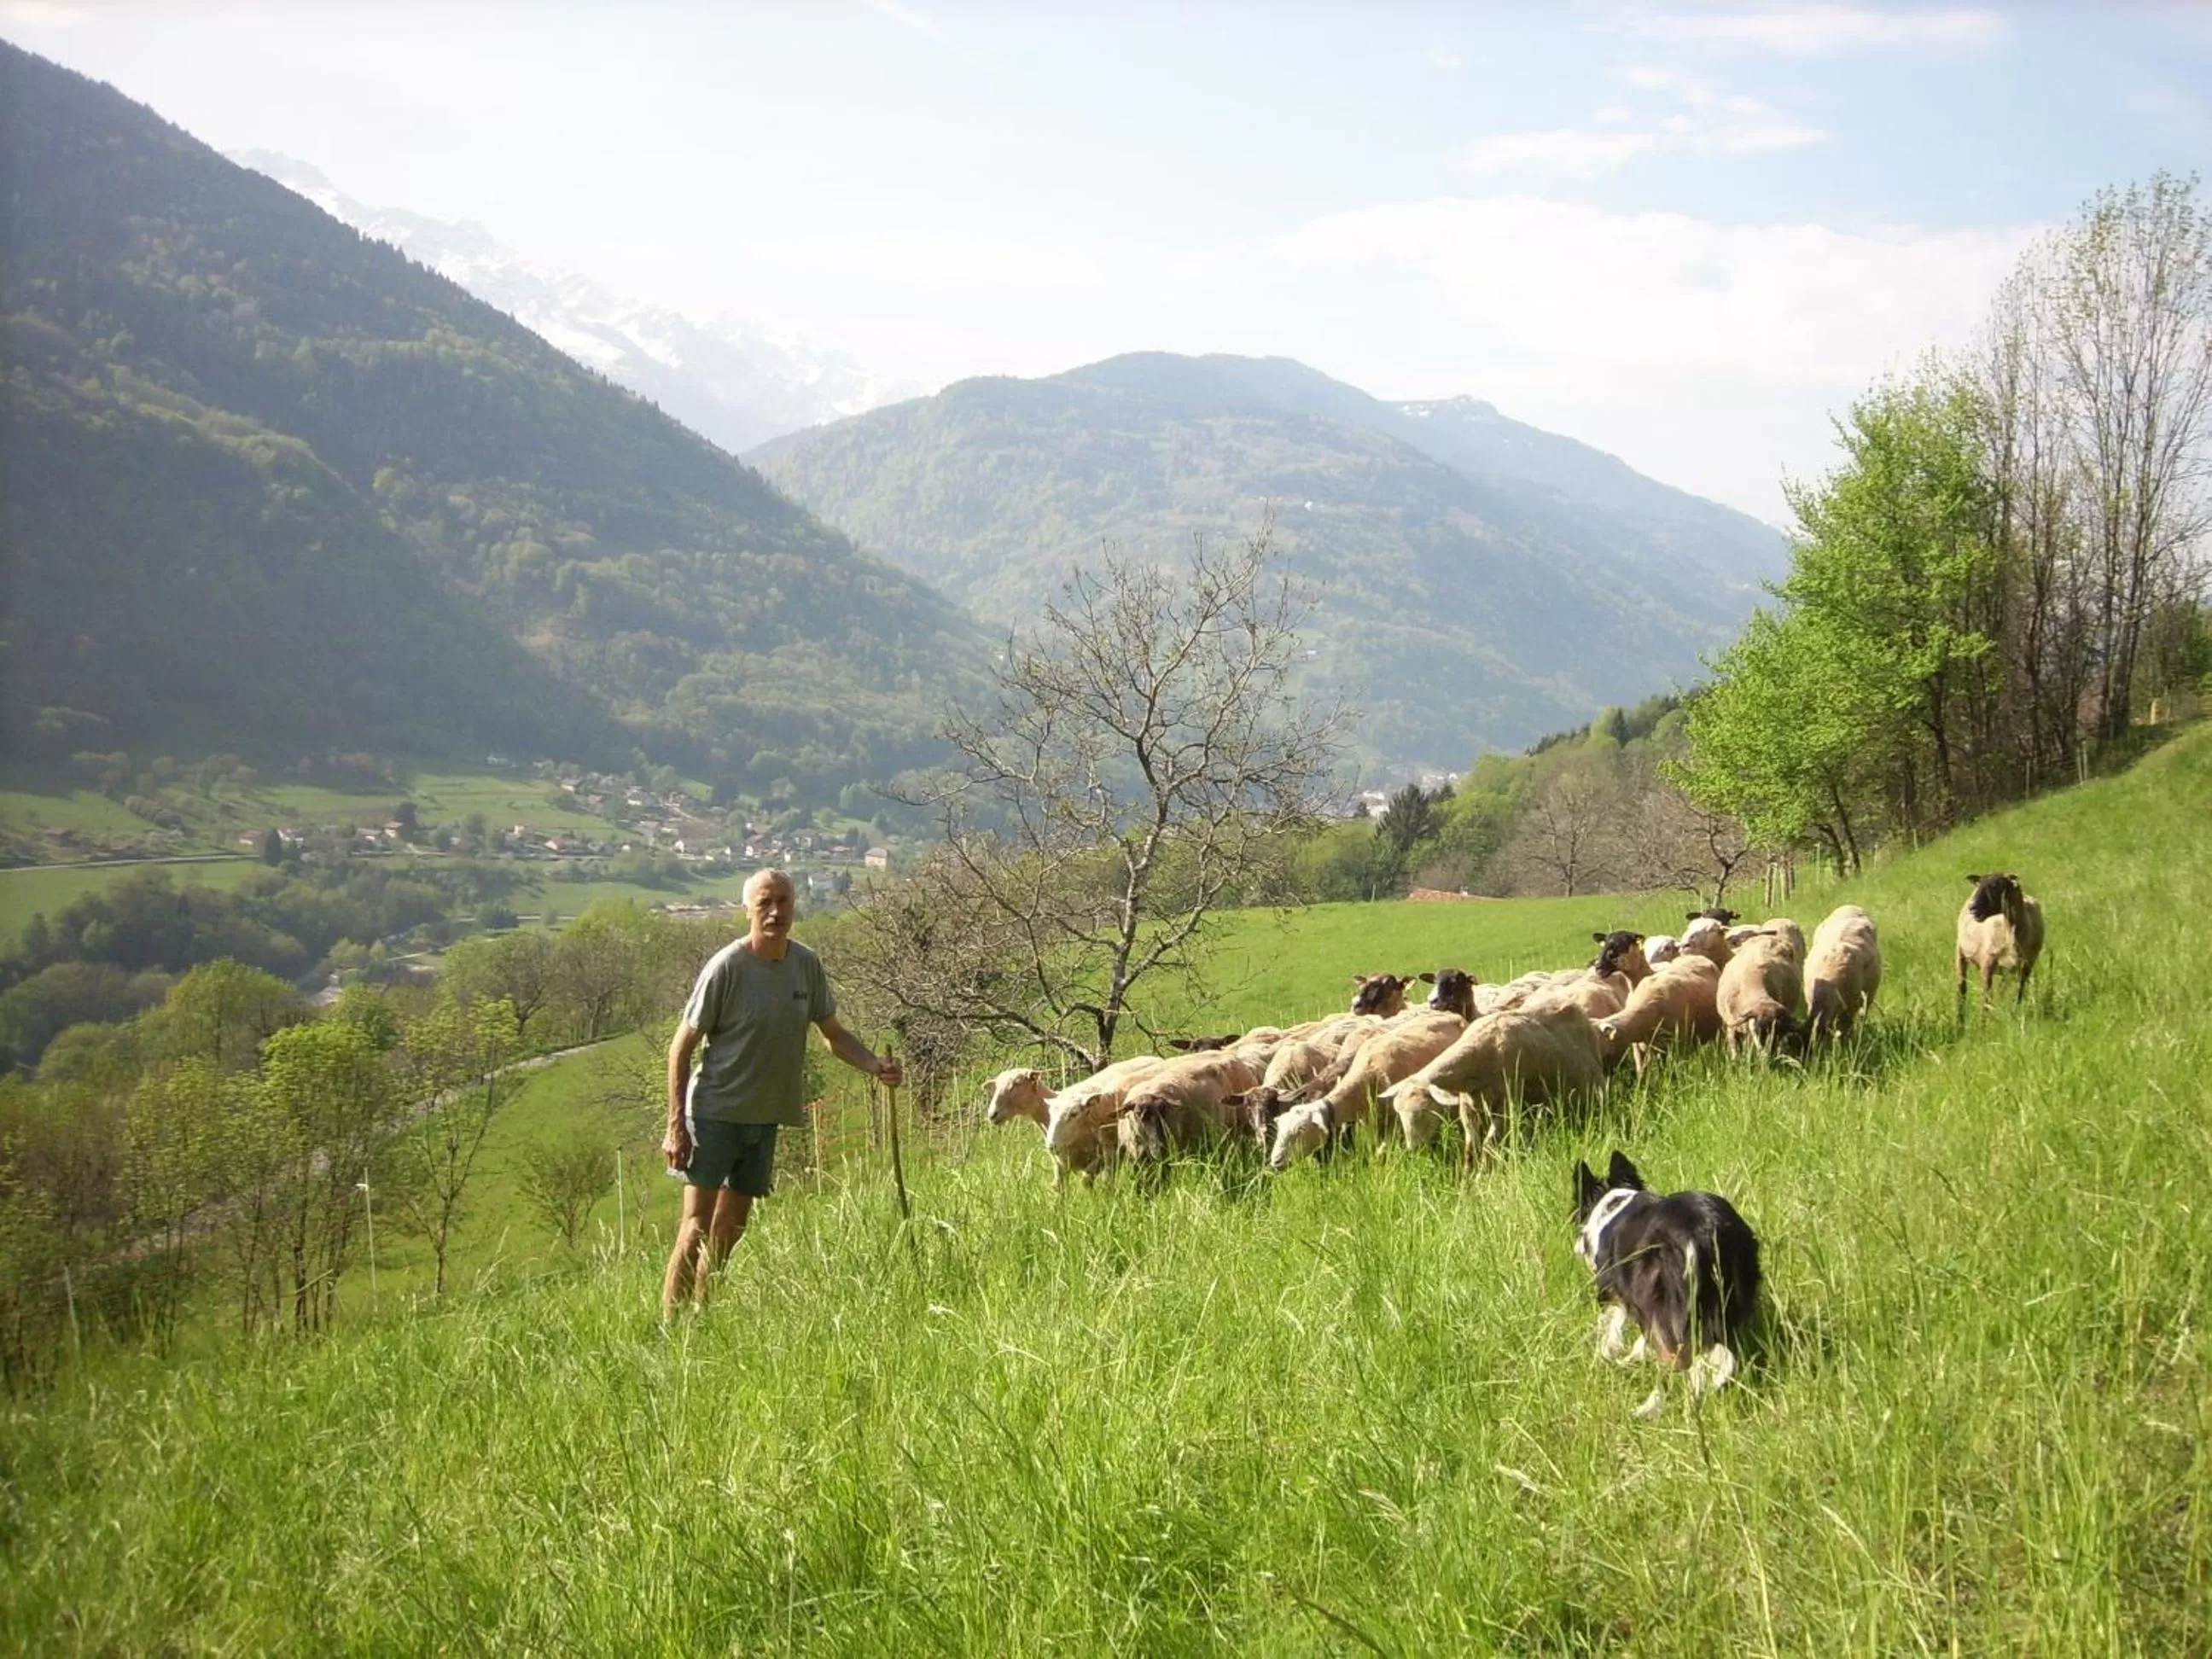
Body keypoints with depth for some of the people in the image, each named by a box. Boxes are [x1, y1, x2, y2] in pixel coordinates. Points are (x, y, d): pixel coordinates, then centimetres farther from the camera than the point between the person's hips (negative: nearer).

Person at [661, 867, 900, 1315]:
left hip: (765, 1117, 6)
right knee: (697, 1224, -9)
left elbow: (833, 1034, 12)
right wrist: (676, 1125, -16)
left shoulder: (807, 964, 1)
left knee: (731, 1226, 14)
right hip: (714, 1113, -6)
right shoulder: (726, 967, -16)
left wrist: (876, 1066, -7)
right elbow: (682, 1048, -12)